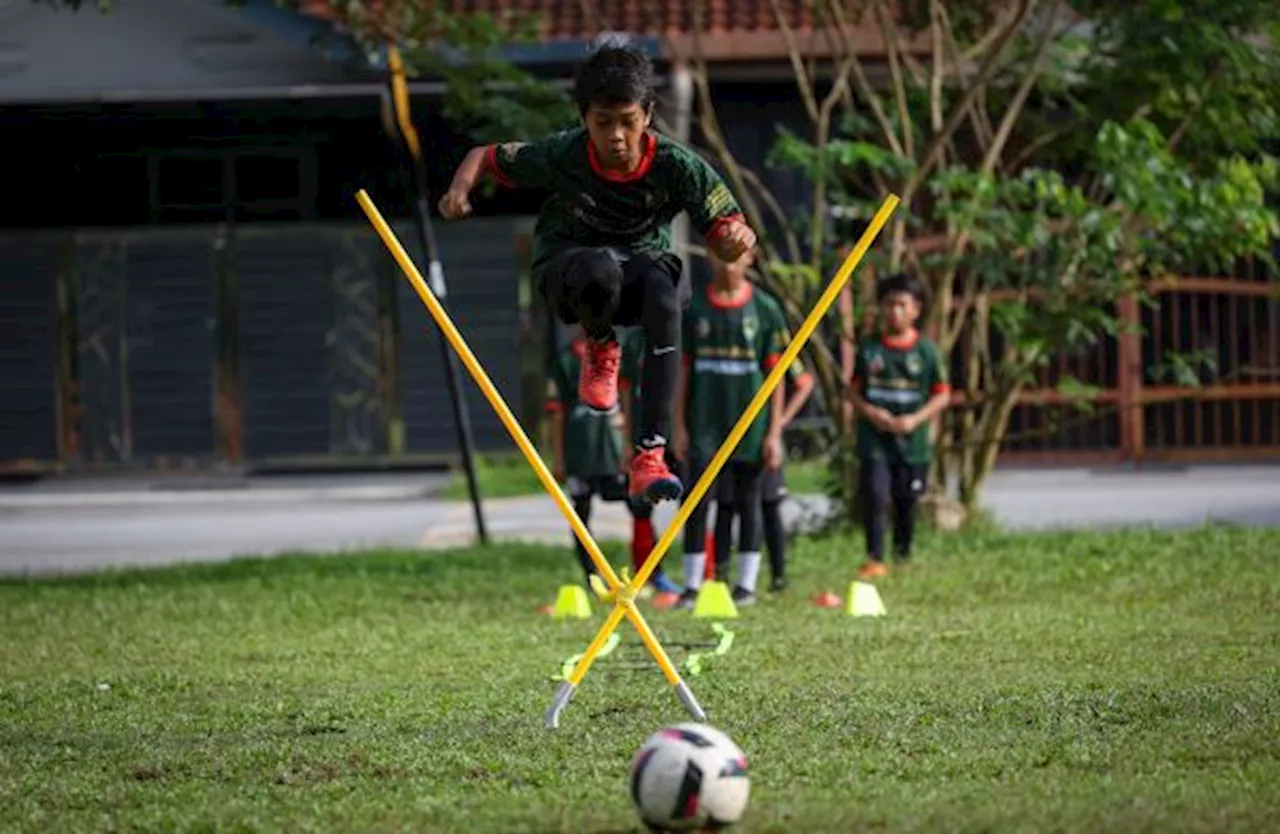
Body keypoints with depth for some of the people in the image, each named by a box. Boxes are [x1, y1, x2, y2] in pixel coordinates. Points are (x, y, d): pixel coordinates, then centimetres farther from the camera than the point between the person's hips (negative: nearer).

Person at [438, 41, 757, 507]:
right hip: (567, 265, -1)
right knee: (600, 268, -40)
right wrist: (460, 190, -25)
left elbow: (727, 245, -18)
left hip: (643, 264, 1)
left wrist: (738, 237, -43)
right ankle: (600, 351, -3)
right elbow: (484, 156, -3)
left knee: (665, 298, -37)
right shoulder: (561, 155, -18)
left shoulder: (677, 167, -19)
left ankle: (650, 453, -37)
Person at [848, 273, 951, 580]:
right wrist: (870, 412, -12)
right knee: (875, 496, -12)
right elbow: (854, 390, 7)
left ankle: (903, 557, 30)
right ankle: (874, 560, -7)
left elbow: (942, 394, 2)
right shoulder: (869, 348, 2)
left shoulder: (926, 350, -1)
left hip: (912, 442, 0)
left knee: (906, 503, 11)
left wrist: (916, 419, -12)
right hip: (874, 439, 0)